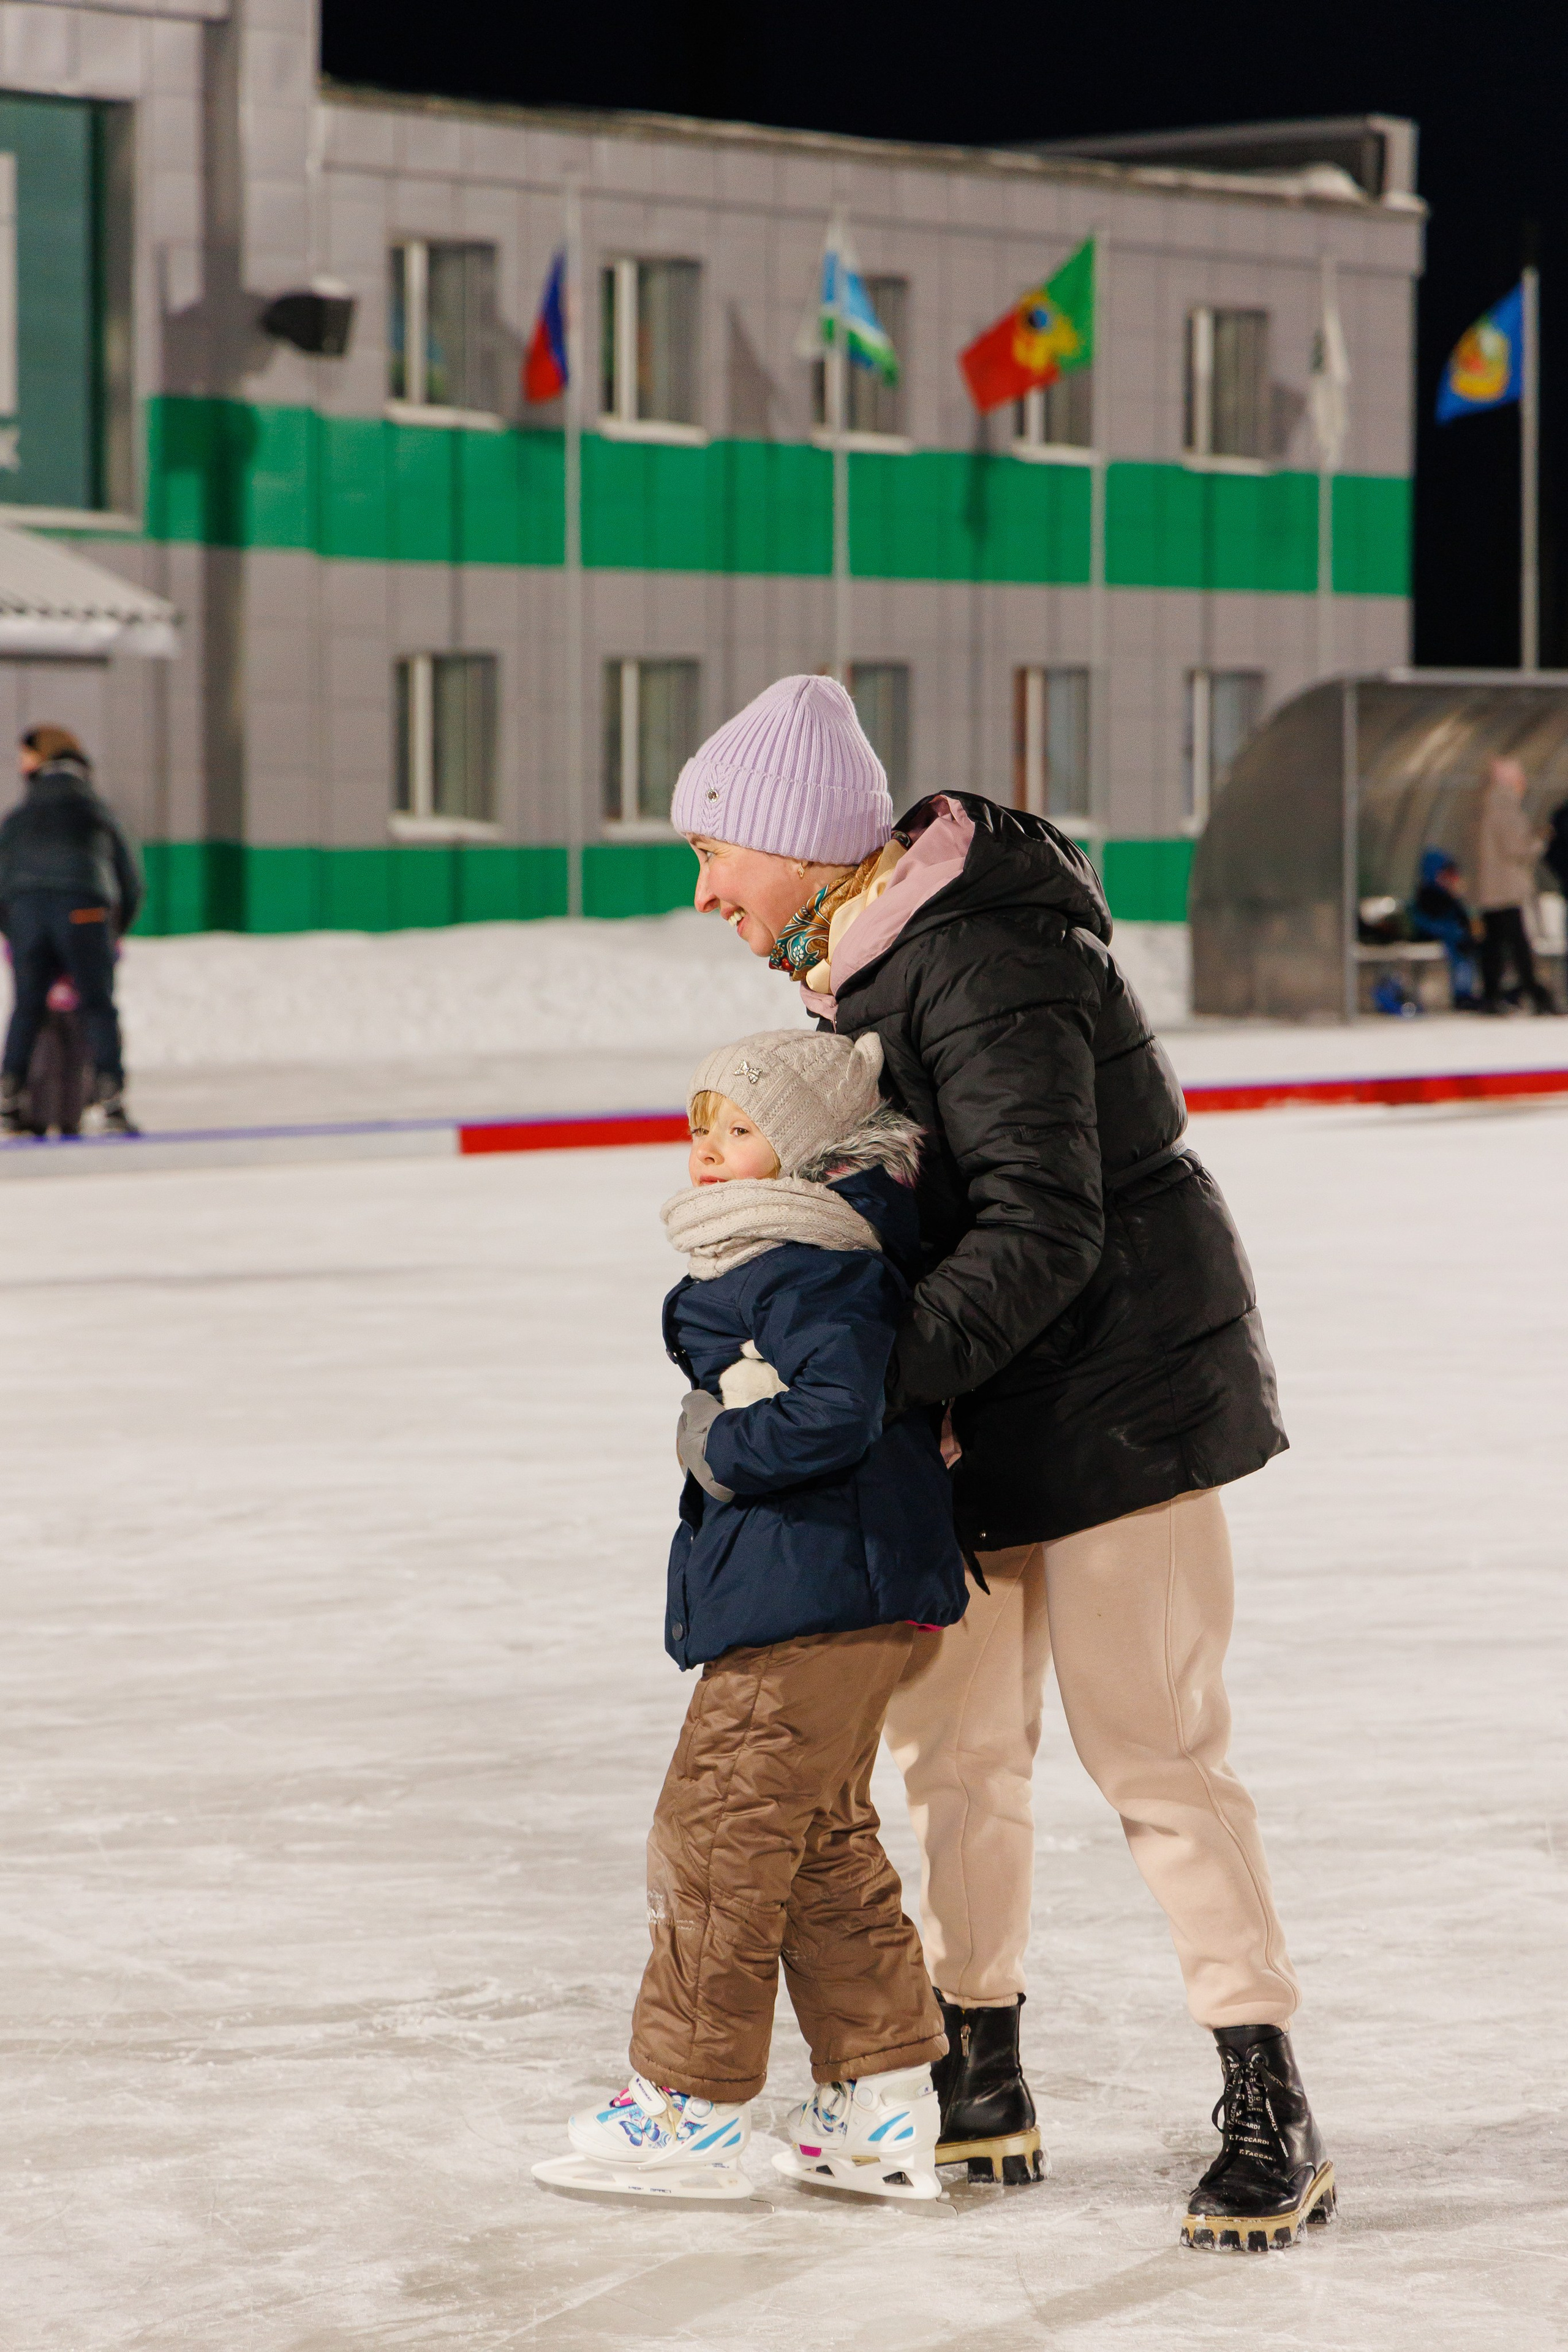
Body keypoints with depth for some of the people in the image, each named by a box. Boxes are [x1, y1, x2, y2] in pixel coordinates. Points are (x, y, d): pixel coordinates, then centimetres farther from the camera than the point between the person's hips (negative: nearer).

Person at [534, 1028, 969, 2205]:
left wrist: (723, 1447, -15)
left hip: (813, 1611, -11)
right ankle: (883, 2105, 20)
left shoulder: (816, 1270, -16)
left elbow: (833, 1412, -27)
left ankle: (690, 2106, 5)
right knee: (826, 1846, 16)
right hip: (825, 1608, 11)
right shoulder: (769, 1260, 16)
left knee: (718, 1832, -3)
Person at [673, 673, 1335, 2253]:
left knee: (1150, 1749, -7)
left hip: (1115, 1393, -9)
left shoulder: (986, 973, -23)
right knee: (950, 1737, 11)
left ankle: (1270, 2111, -1)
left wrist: (861, 1383, -33)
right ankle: (977, 2082, 23)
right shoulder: (868, 964, 8)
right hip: (981, 1412, 9)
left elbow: (1044, 1233, -29)